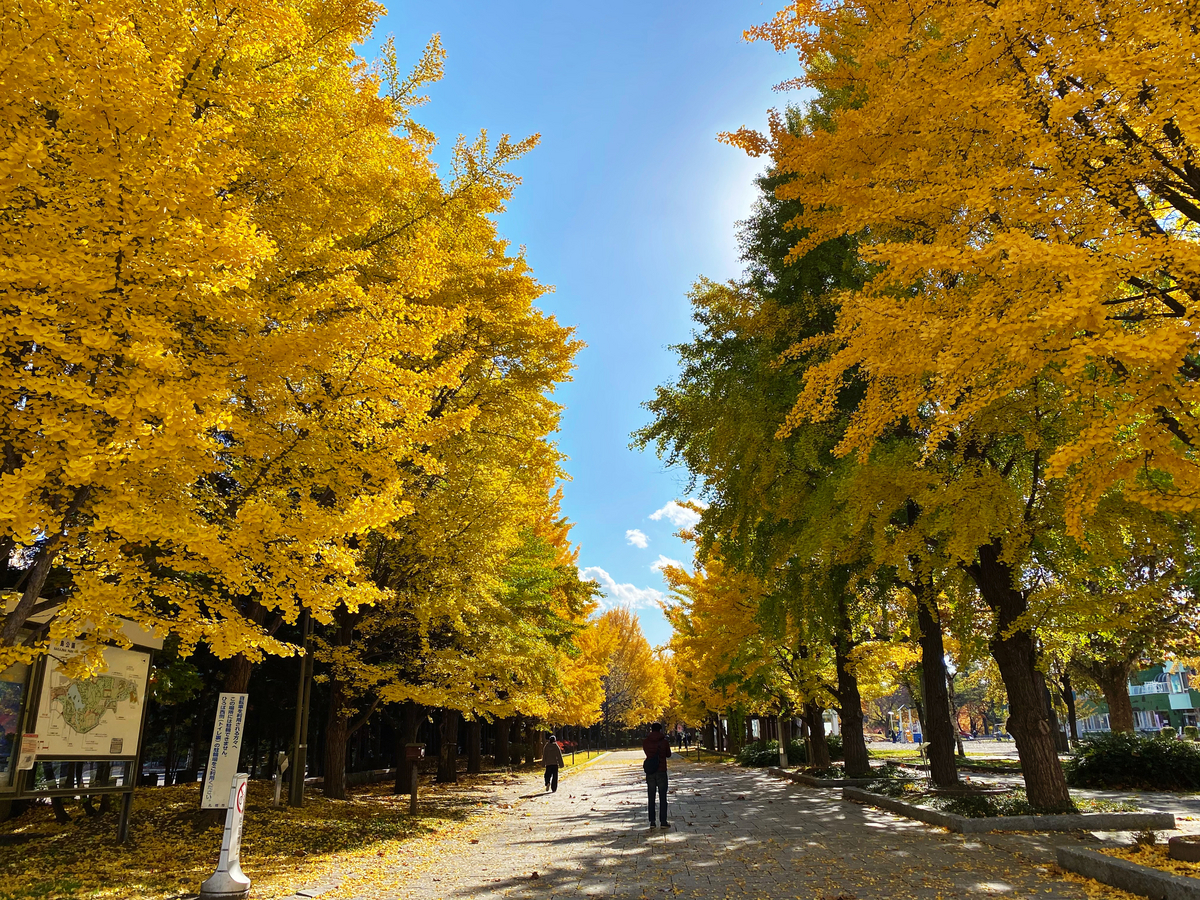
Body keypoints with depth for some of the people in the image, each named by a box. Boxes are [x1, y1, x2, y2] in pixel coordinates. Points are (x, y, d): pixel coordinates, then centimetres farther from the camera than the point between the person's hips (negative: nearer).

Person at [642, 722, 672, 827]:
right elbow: (668, 754, 6)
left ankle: (652, 821, 8)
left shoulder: (645, 742, -2)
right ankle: (663, 821, 4)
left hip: (650, 772, 2)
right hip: (661, 771, -2)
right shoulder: (664, 741, -7)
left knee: (651, 798, 9)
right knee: (663, 797, 6)